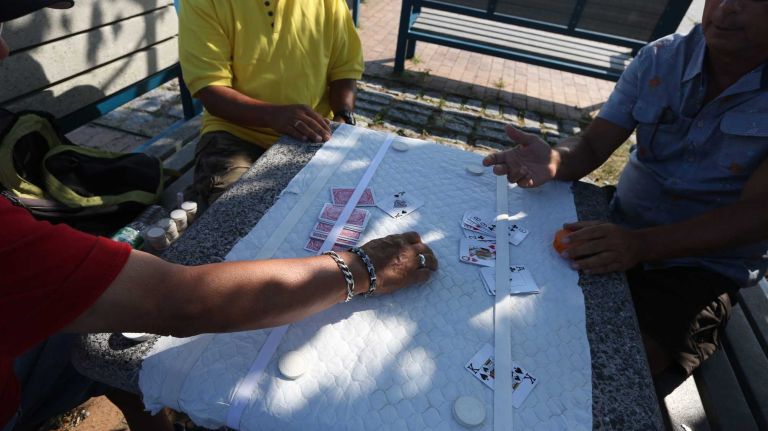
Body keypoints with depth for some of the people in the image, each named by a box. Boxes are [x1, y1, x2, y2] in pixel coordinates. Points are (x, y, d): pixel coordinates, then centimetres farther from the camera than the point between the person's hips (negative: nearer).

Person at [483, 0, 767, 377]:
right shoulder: (659, 59, -2)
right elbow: (591, 145, -6)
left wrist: (641, 244, -35)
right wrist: (554, 161, -30)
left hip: (704, 266, -2)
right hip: (623, 229, 3)